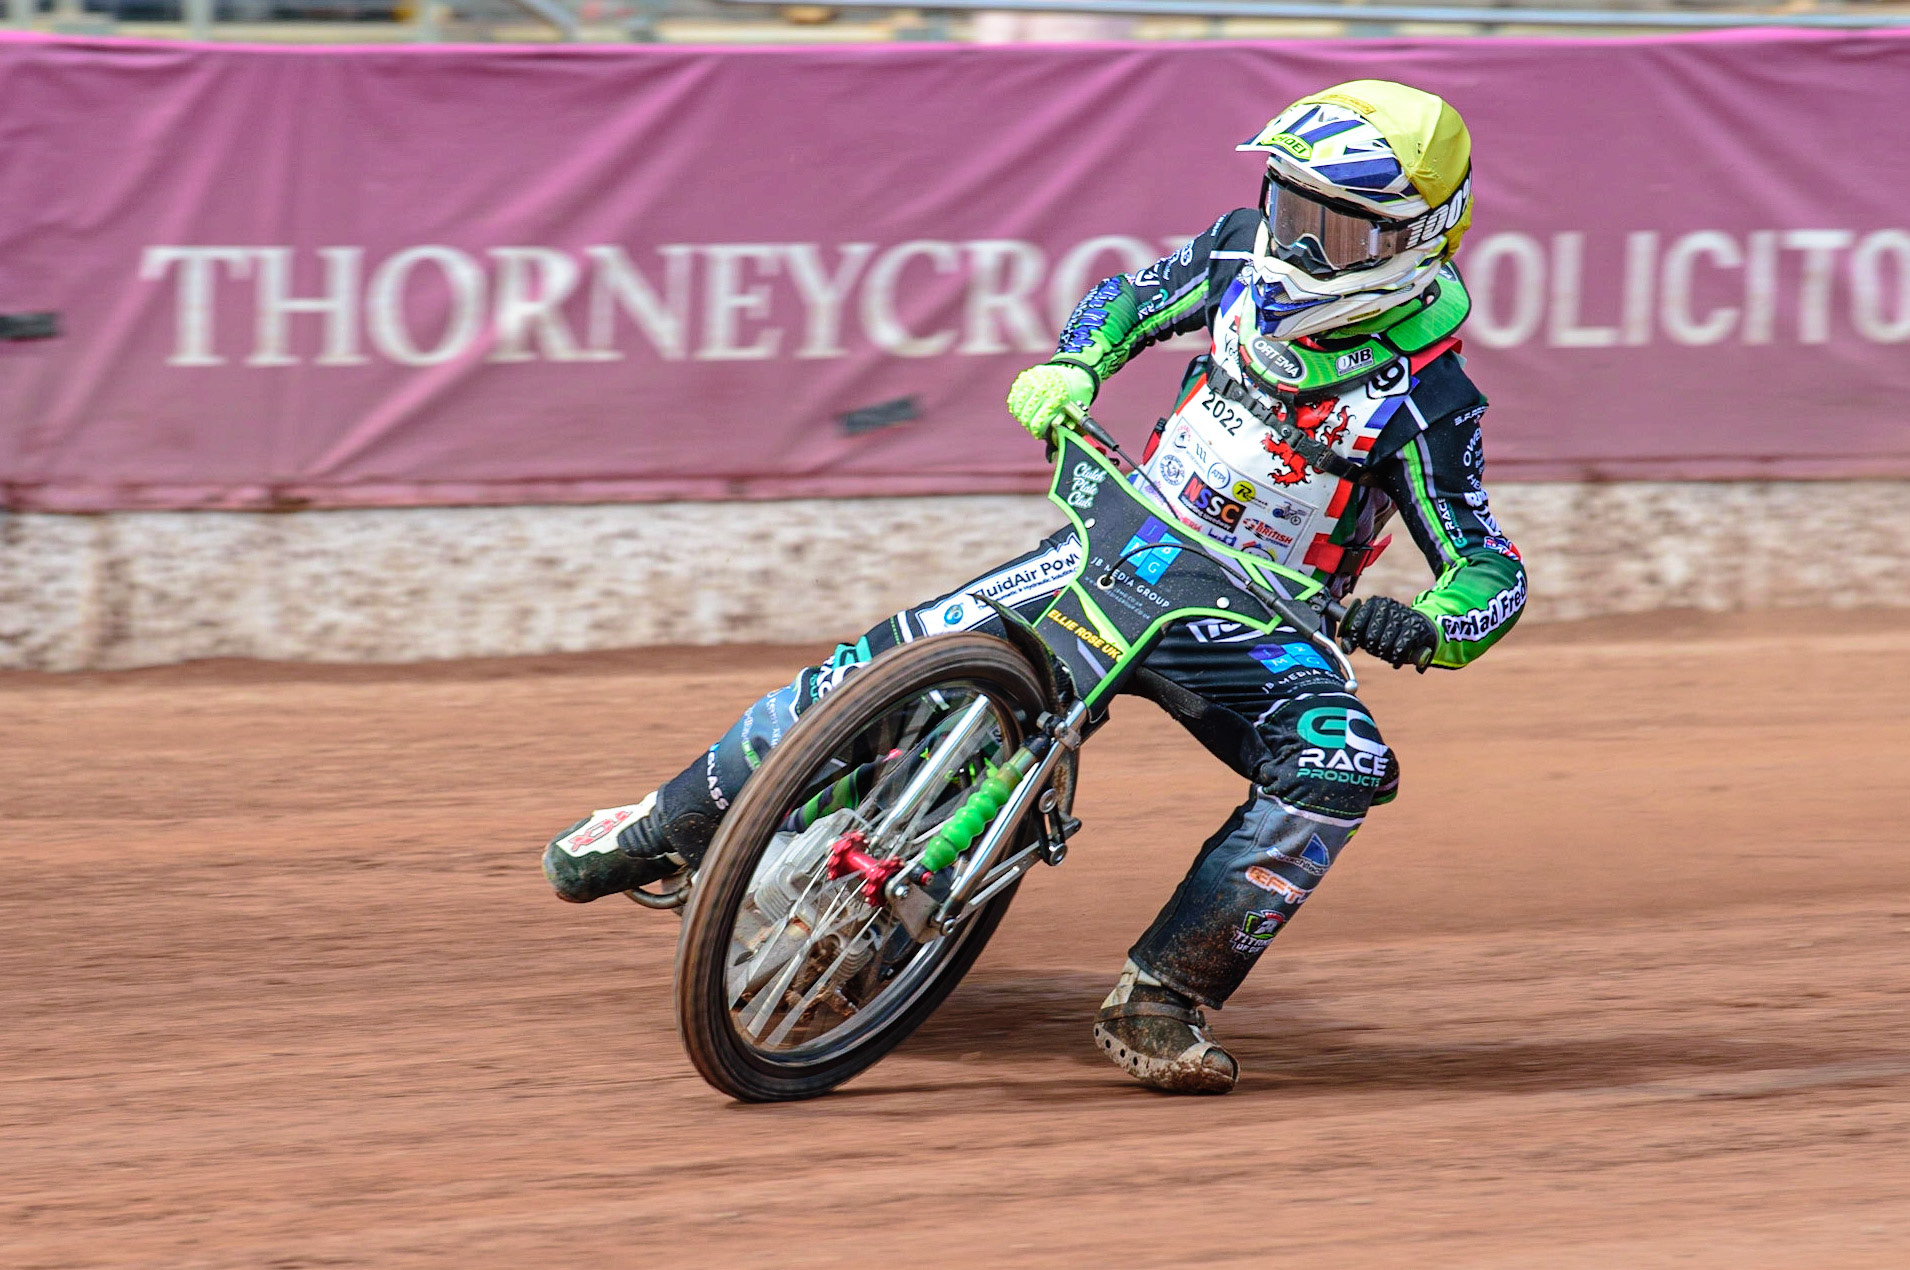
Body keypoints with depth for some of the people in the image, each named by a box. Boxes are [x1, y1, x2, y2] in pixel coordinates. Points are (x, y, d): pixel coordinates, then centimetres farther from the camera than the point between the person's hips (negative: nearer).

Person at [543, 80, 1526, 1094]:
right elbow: (1130, 300, 12)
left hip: (1254, 626, -3)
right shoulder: (1245, 252, -7)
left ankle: (1159, 998, -26)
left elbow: (1491, 569, -18)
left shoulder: (1424, 400, -20)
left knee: (1343, 768, -33)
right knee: (879, 668, -8)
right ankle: (669, 825, 12)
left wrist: (1428, 626, -40)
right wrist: (1071, 368, -10)